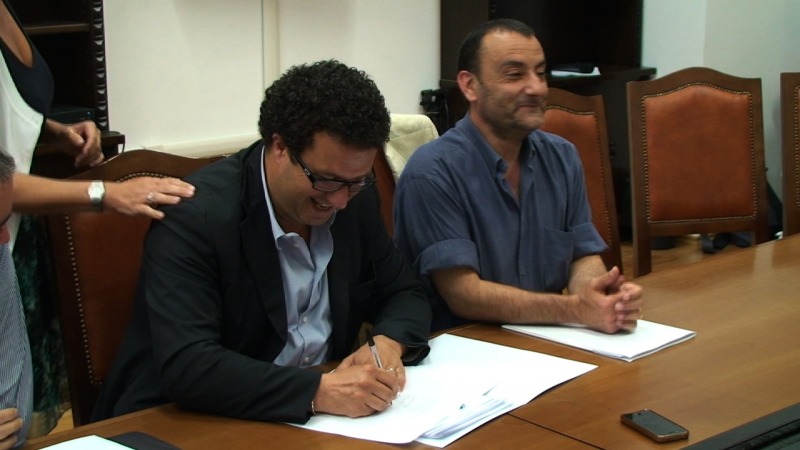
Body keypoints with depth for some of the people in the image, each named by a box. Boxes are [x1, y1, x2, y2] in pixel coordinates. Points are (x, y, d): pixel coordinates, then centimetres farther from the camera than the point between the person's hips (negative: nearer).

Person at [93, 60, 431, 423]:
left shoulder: (356, 199, -2)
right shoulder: (194, 216, -20)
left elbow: (405, 295, 8)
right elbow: (184, 367, -28)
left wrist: (389, 343, -13)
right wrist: (318, 391, -35)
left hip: (317, 421, 6)